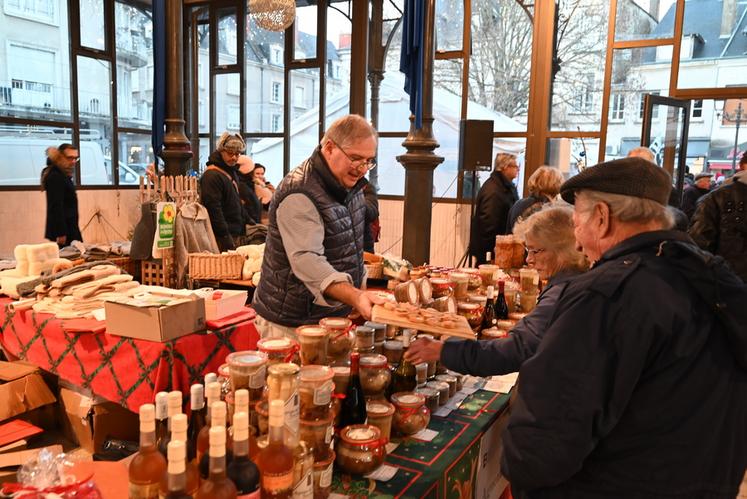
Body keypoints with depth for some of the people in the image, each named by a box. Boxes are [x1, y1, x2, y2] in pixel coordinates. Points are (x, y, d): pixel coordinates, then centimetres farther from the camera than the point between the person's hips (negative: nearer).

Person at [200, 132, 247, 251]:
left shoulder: (233, 173, 17)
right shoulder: (212, 176, -13)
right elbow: (213, 209, -19)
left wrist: (242, 233, 17)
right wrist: (226, 239, -20)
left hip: (236, 235, 9)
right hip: (222, 237, -9)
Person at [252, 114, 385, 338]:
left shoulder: (349, 183, 5)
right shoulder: (299, 196, -24)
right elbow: (306, 261, -35)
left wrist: (360, 297, 14)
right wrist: (355, 297, -48)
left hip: (333, 316, 8)